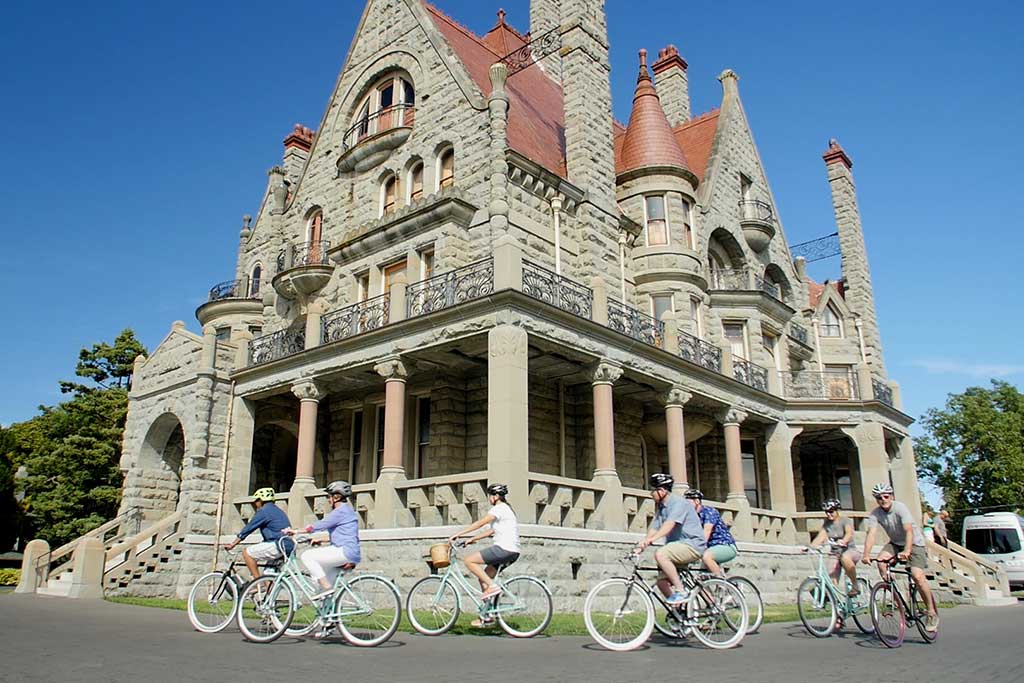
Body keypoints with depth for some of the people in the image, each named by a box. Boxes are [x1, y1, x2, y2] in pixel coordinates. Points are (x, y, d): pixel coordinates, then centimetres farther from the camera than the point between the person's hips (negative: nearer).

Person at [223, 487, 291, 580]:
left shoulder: (264, 511, -4)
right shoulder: (277, 510, 24)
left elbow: (248, 528, -3)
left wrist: (232, 545, 5)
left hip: (277, 545, -9)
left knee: (247, 553, -3)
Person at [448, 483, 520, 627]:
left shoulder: (499, 508, -9)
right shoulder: (505, 509, 21)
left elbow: (480, 523, -16)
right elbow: (492, 531, 23)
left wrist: (458, 534, -14)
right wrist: (473, 539, 18)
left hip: (504, 549, -10)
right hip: (512, 552, 10)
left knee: (468, 560, -9)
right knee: (483, 578, 14)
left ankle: (492, 586, -10)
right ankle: (487, 616, 16)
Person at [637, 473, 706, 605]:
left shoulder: (678, 502, -13)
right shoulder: (660, 506, 14)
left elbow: (670, 524, -29)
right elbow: (654, 528, 10)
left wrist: (652, 539, -40)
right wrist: (641, 546, -2)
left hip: (692, 544, -9)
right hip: (679, 546, 9)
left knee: (660, 554, -29)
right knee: (661, 581, 0)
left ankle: (681, 591, -22)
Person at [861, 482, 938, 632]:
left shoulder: (900, 508, -25)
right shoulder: (875, 514, -14)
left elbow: (909, 531, -36)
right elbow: (871, 534, -25)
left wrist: (907, 551, -52)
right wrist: (866, 555, -40)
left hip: (914, 543, -4)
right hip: (895, 543, 4)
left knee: (917, 576, -20)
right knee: (881, 560, -23)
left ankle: (932, 613, -2)